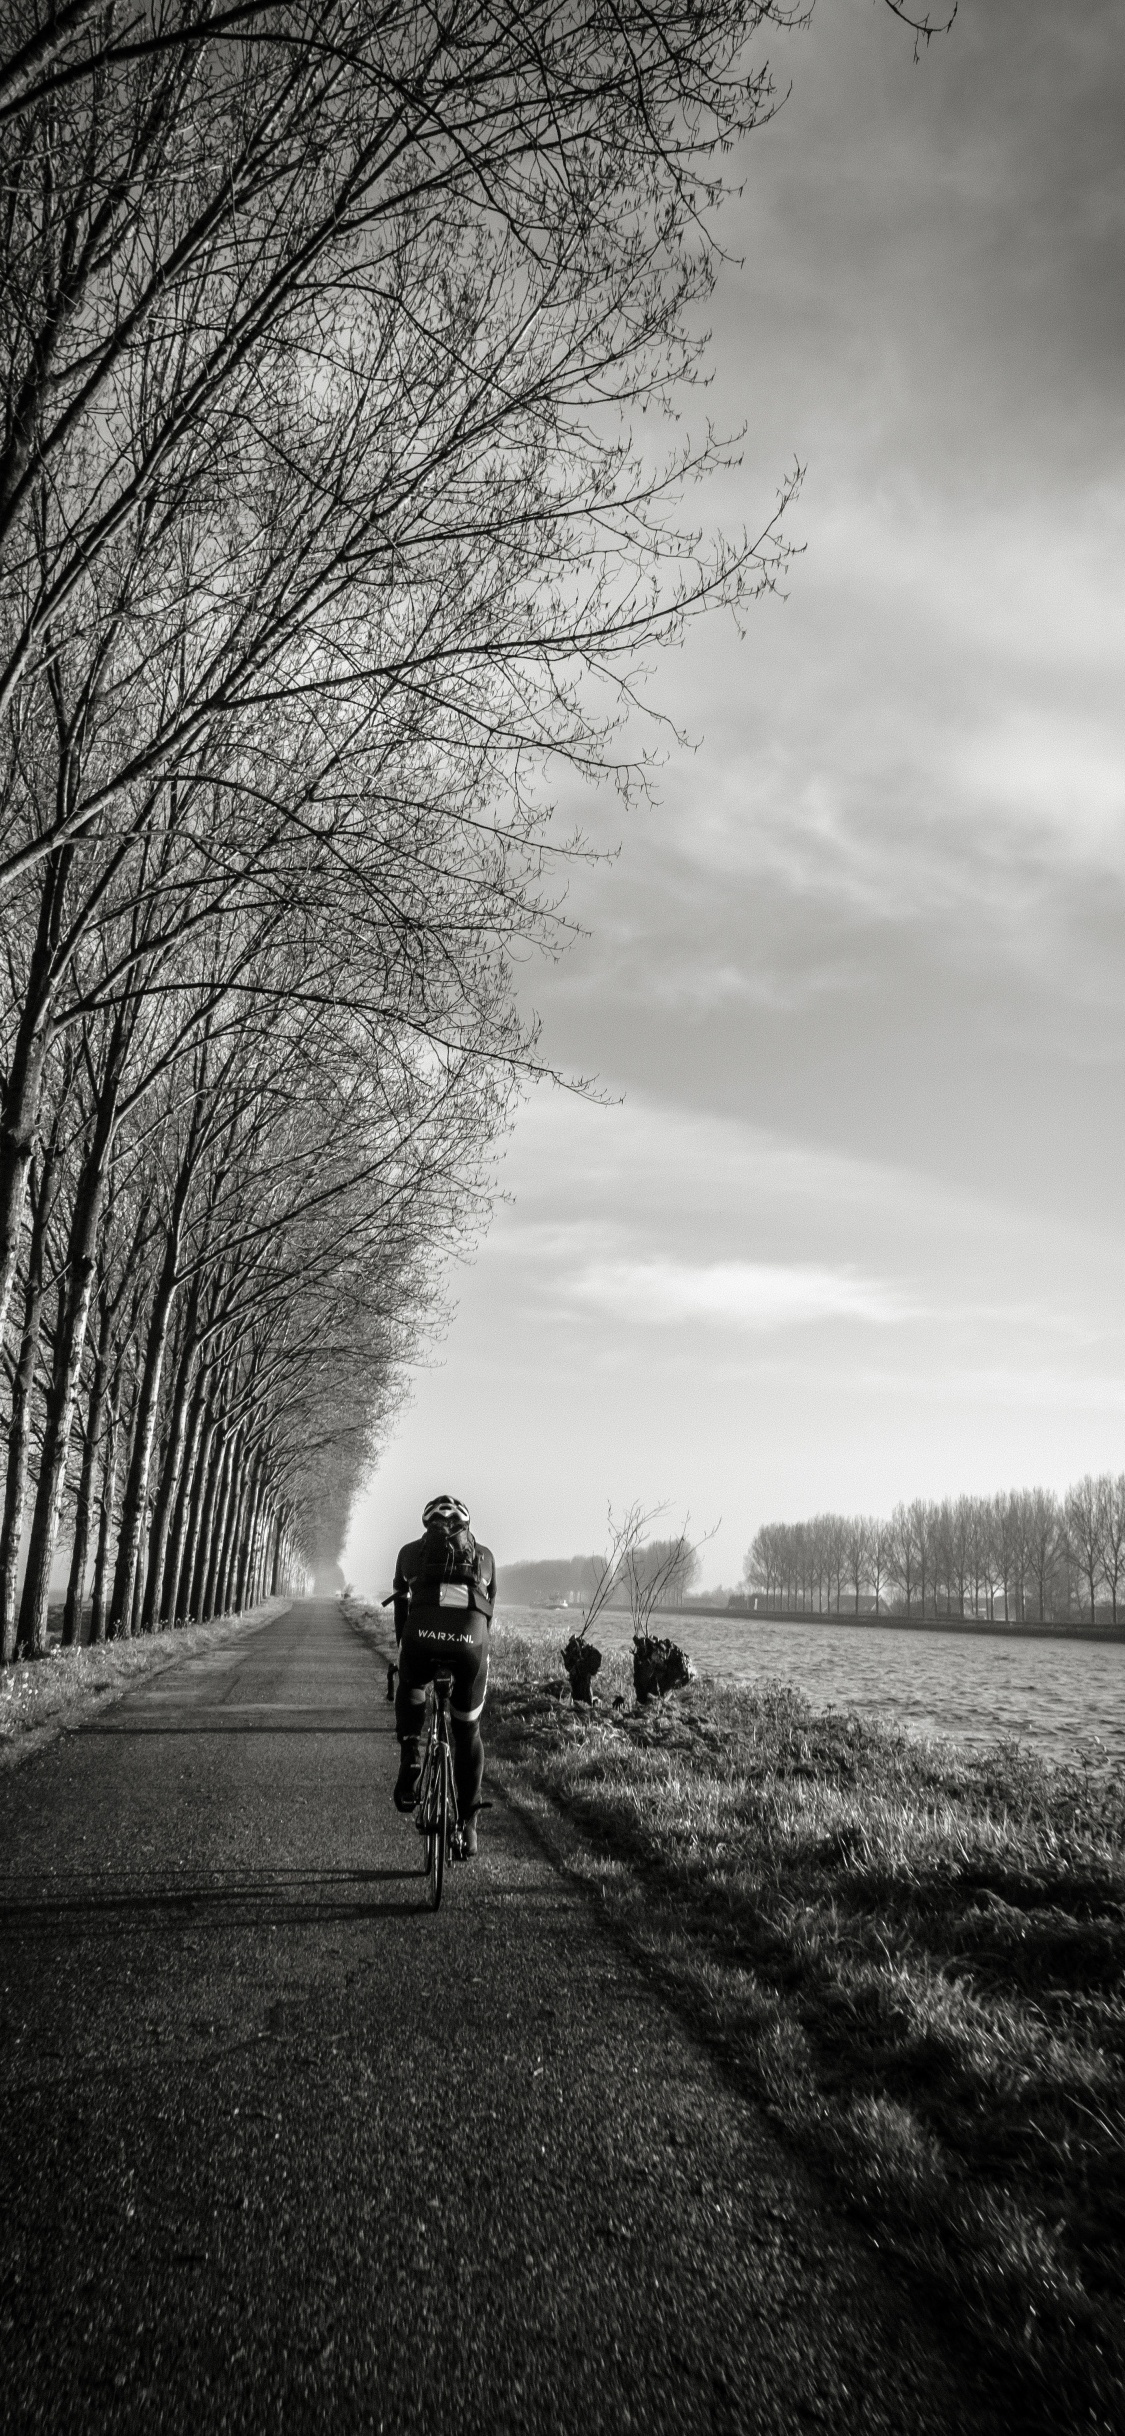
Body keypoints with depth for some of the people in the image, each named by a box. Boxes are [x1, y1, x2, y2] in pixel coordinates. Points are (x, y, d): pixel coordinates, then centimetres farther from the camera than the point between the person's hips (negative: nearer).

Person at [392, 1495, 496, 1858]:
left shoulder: (411, 1550, 27)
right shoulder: (484, 1555, 29)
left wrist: (403, 1647, 43)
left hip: (422, 1632, 0)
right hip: (470, 1638, 1)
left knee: (410, 1690, 34)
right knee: (468, 1732, 20)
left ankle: (410, 1757, 11)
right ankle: (468, 1825, 22)